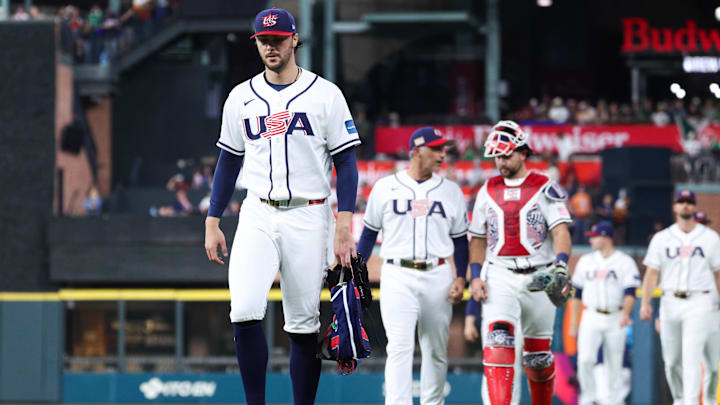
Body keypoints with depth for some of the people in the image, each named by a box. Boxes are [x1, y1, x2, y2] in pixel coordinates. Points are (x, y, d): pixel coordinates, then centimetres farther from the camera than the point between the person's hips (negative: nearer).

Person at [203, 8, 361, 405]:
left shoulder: (325, 95, 0)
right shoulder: (241, 97, 9)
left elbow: (345, 163, -2)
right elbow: (228, 162, 16)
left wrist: (344, 227, -10)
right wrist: (212, 223, 10)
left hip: (308, 217, -2)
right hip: (257, 216, 2)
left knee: (303, 325, 1)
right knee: (244, 313, -15)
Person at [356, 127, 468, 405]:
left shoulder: (451, 191, 9)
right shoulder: (385, 188, 4)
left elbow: (460, 239, 12)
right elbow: (369, 233, 10)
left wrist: (461, 278, 0)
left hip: (437, 276, 3)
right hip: (398, 277, -3)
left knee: (436, 349, 7)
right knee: (399, 347, -13)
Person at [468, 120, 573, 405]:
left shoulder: (545, 188, 0)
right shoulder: (488, 191, 11)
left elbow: (561, 231, -11)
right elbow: (478, 239, 16)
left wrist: (560, 267, -28)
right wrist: (476, 276, 3)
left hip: (538, 278, -1)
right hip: (499, 277, 1)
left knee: (538, 355, 7)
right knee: (497, 341, -20)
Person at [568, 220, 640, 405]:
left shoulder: (625, 262, -1)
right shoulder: (586, 261, 10)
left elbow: (630, 293, -10)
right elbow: (577, 294, 14)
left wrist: (625, 314, -29)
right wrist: (573, 323, 11)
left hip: (615, 320, -2)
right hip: (591, 318, 2)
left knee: (615, 364, 3)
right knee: (585, 359, -16)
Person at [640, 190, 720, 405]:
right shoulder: (661, 238, 9)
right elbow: (651, 273, 4)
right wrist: (645, 303, -7)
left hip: (699, 304, -3)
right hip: (670, 303, 3)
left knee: (691, 356, -15)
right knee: (671, 359, 7)